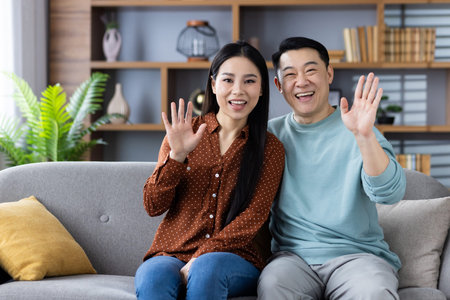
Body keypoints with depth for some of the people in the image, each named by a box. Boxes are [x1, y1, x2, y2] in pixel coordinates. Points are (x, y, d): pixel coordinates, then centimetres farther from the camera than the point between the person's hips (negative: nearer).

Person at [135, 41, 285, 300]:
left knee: (208, 267, -36)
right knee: (153, 277, -34)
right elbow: (153, 206, 5)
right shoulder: (184, 133, 10)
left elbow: (253, 218, -3)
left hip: (234, 259, 0)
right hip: (172, 253, 1)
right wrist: (176, 155, -12)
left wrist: (200, 259, -17)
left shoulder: (270, 148, 8)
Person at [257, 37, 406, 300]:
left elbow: (389, 193, -12)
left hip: (357, 254, -1)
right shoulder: (271, 133, 12)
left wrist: (365, 136, -28)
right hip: (293, 255, 2)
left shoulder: (356, 131, 3)